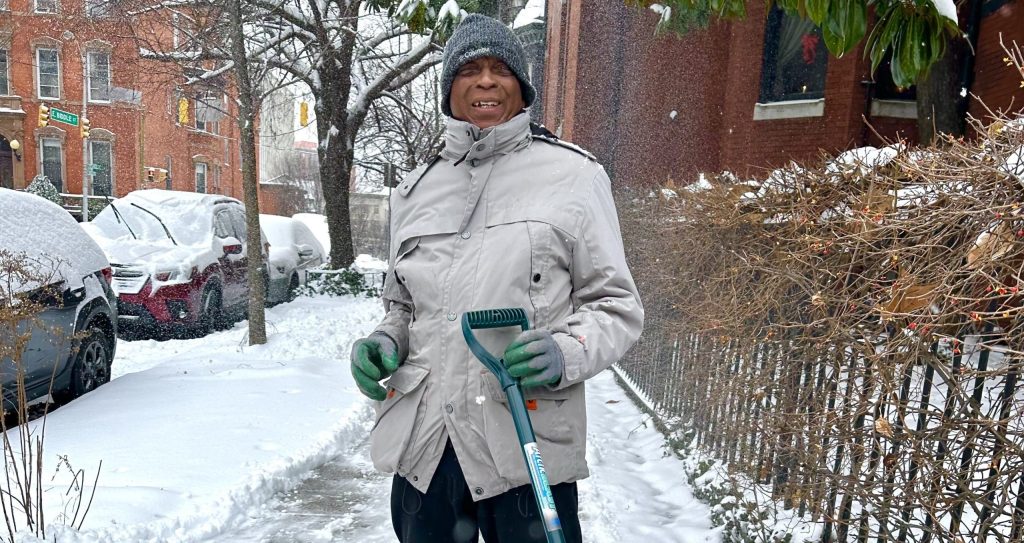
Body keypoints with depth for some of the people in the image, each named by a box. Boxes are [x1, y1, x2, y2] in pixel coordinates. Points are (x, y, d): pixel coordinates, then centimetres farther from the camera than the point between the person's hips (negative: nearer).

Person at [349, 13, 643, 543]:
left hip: (528, 443, -3)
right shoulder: (415, 188, 11)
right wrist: (385, 341, 1)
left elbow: (616, 304, 0)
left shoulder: (573, 174, -2)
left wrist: (566, 352, -18)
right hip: (421, 441, 4)